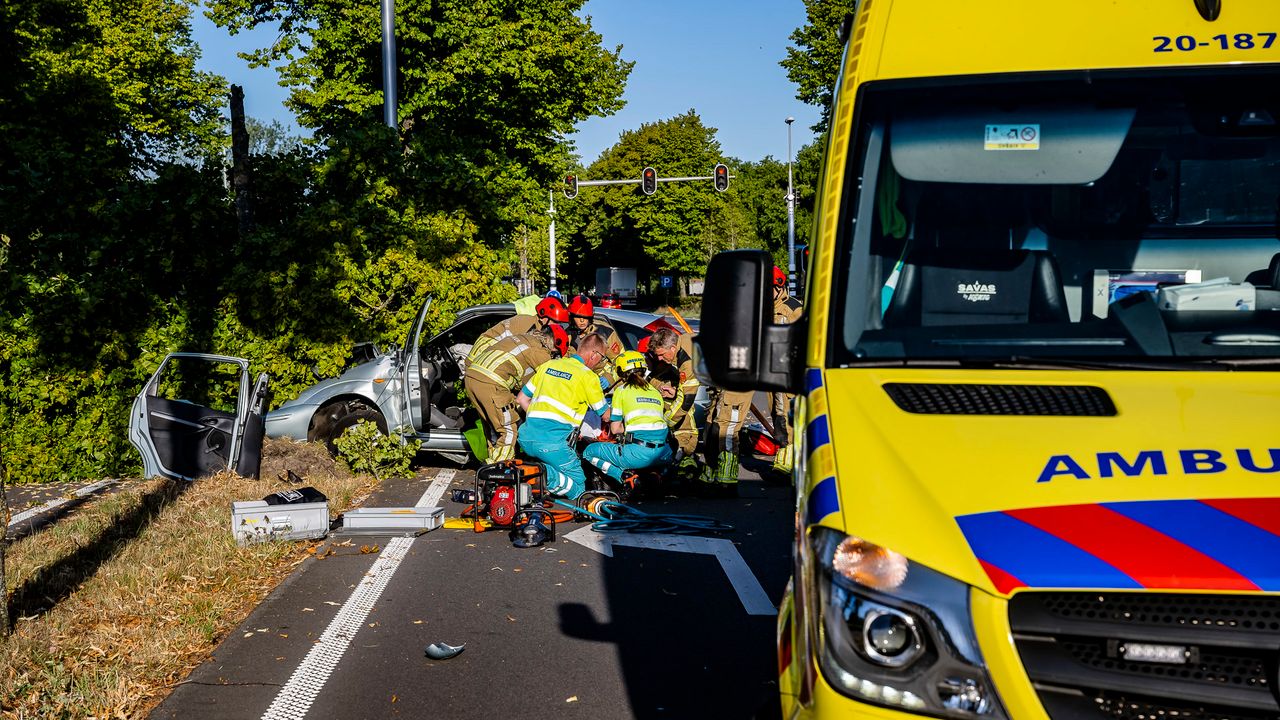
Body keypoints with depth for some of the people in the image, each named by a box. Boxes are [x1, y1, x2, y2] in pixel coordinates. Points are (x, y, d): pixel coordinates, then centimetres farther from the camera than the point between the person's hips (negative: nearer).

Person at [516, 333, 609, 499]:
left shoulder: (548, 365, 18)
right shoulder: (588, 376, 1)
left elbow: (521, 399, 24)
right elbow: (605, 415, 14)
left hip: (526, 437, 6)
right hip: (553, 441, -6)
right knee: (578, 488, 5)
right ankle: (546, 475, -23)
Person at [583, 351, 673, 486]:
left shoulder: (621, 390, 6)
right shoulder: (656, 392, 19)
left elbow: (615, 428, 6)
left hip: (639, 454, -5)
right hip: (663, 455, 5)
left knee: (589, 451, 13)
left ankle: (624, 476, -8)